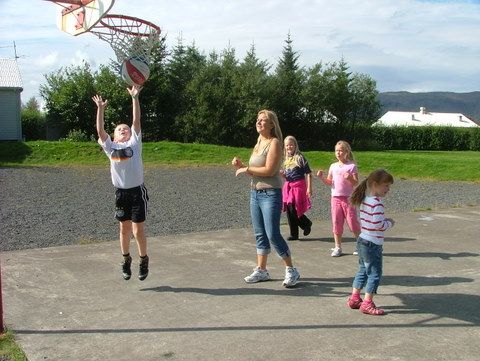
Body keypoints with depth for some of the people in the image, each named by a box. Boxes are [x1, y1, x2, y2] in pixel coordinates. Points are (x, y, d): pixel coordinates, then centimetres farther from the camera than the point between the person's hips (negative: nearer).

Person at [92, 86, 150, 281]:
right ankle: (126, 260, 31)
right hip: (121, 193, 3)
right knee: (124, 229, 13)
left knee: (138, 231, -3)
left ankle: (144, 260, 17)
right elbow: (100, 131, -2)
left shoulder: (134, 143, 2)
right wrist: (100, 109, -9)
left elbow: (136, 122, -6)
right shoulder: (111, 147, 7)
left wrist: (135, 98, -11)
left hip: (137, 191, -2)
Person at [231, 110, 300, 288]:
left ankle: (291, 271, 5)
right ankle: (261, 270, 20)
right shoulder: (258, 143, 15)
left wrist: (246, 169, -11)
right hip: (255, 193, 8)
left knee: (273, 234, -8)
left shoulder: (274, 143, -9)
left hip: (270, 194, -8)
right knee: (260, 234, 11)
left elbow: (269, 170, -19)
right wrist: (241, 165, 1)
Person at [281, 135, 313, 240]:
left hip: (298, 186, -7)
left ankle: (307, 224, 16)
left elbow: (308, 173, -7)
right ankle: (294, 234, 14)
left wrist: (309, 188, -13)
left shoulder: (300, 158, -6)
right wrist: (280, 173, -1)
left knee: (293, 209, -12)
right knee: (289, 211, 4)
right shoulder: (286, 159, 13)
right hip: (288, 186, 7)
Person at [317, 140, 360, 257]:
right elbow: (329, 182, 13)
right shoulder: (333, 166, 10)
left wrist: (350, 178, -28)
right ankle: (338, 247, 12)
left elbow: (356, 183, -8)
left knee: (353, 222, -1)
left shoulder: (352, 166, -3)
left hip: (348, 198, -4)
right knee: (336, 223, 3)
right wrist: (322, 177, -4)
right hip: (335, 198, 4)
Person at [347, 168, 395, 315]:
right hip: (373, 244, -9)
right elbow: (378, 224, -26)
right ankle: (367, 303, 6)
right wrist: (389, 223, -7)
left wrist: (384, 221, 11)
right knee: (375, 273, 1)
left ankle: (354, 298, 27)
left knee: (363, 270, 19)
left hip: (362, 241, 9)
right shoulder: (376, 203, -21)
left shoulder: (365, 200, 8)